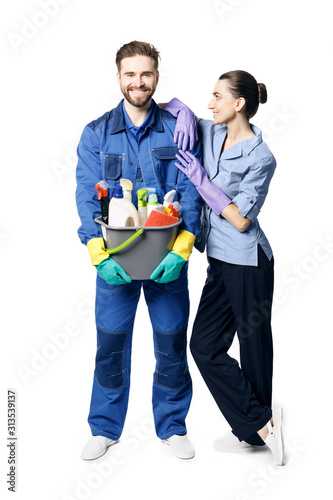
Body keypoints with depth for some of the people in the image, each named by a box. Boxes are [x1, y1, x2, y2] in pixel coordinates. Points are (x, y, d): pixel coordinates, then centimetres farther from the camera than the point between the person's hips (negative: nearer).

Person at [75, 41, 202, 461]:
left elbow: (191, 193, -4)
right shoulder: (96, 134, 4)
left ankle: (172, 426, 28)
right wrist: (100, 256, -16)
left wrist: (180, 251, -17)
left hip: (169, 257, 0)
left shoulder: (177, 130, 2)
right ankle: (105, 428, 27)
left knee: (171, 343, 8)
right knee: (110, 343, 7)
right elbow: (87, 196, -3)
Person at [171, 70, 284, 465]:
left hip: (247, 264, -8)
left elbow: (240, 219, -18)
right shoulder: (211, 134, 6)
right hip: (219, 260, 8)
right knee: (205, 346, 8)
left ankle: (255, 428, 21)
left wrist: (200, 179, -17)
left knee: (254, 348, 4)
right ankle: (260, 424, 17)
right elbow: (174, 105, 21)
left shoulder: (260, 158, -13)